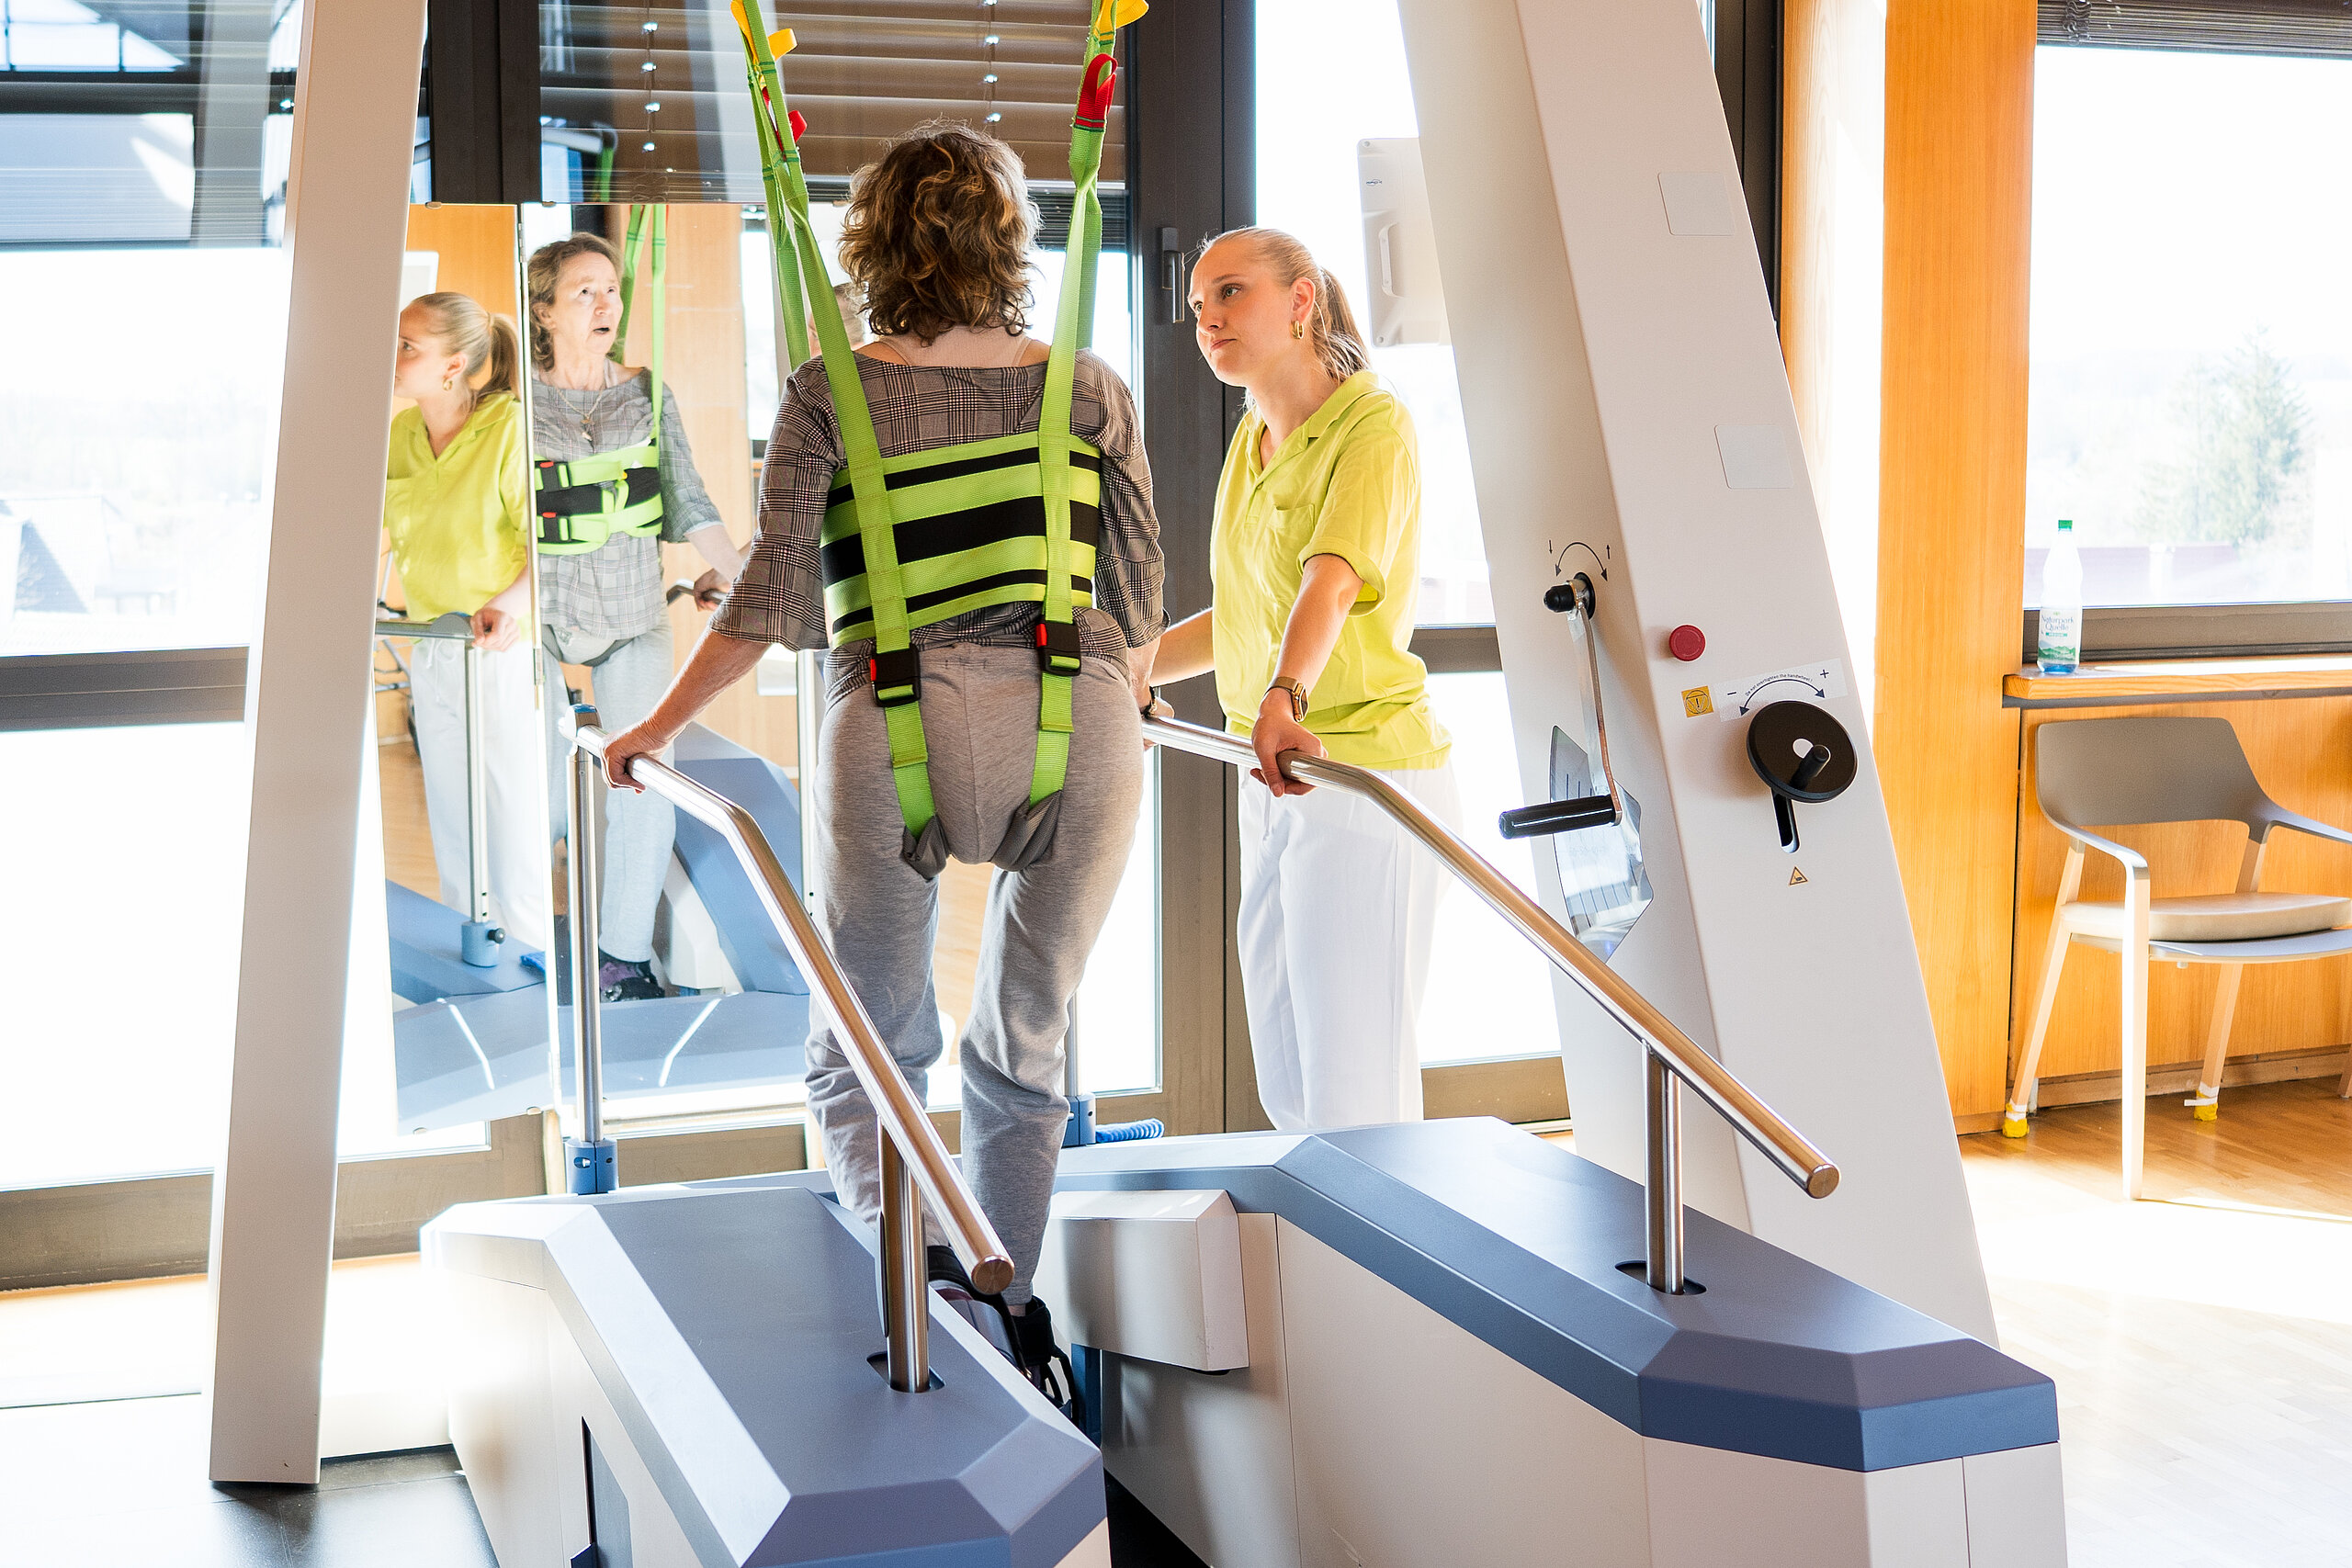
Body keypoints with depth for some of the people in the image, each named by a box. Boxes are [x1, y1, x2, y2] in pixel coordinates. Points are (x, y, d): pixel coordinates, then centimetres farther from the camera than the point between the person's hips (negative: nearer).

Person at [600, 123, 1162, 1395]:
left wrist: (660, 724, 8)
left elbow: (777, 595, -3)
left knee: (866, 1049, 16)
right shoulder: (1089, 388, 10)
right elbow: (1139, 596, 13)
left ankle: (909, 1257, -8)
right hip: (1080, 734, 2)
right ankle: (1008, 1324, 22)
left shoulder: (829, 395, 4)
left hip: (900, 733, -2)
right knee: (1024, 1051, 18)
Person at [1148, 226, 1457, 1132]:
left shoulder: (1373, 424, -12)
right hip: (1279, 790, 9)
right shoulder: (1253, 439, 14)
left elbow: (1333, 579, -32)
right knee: (1289, 1092, 16)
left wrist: (1284, 698, -48)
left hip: (1367, 781, -9)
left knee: (1355, 1100, -6)